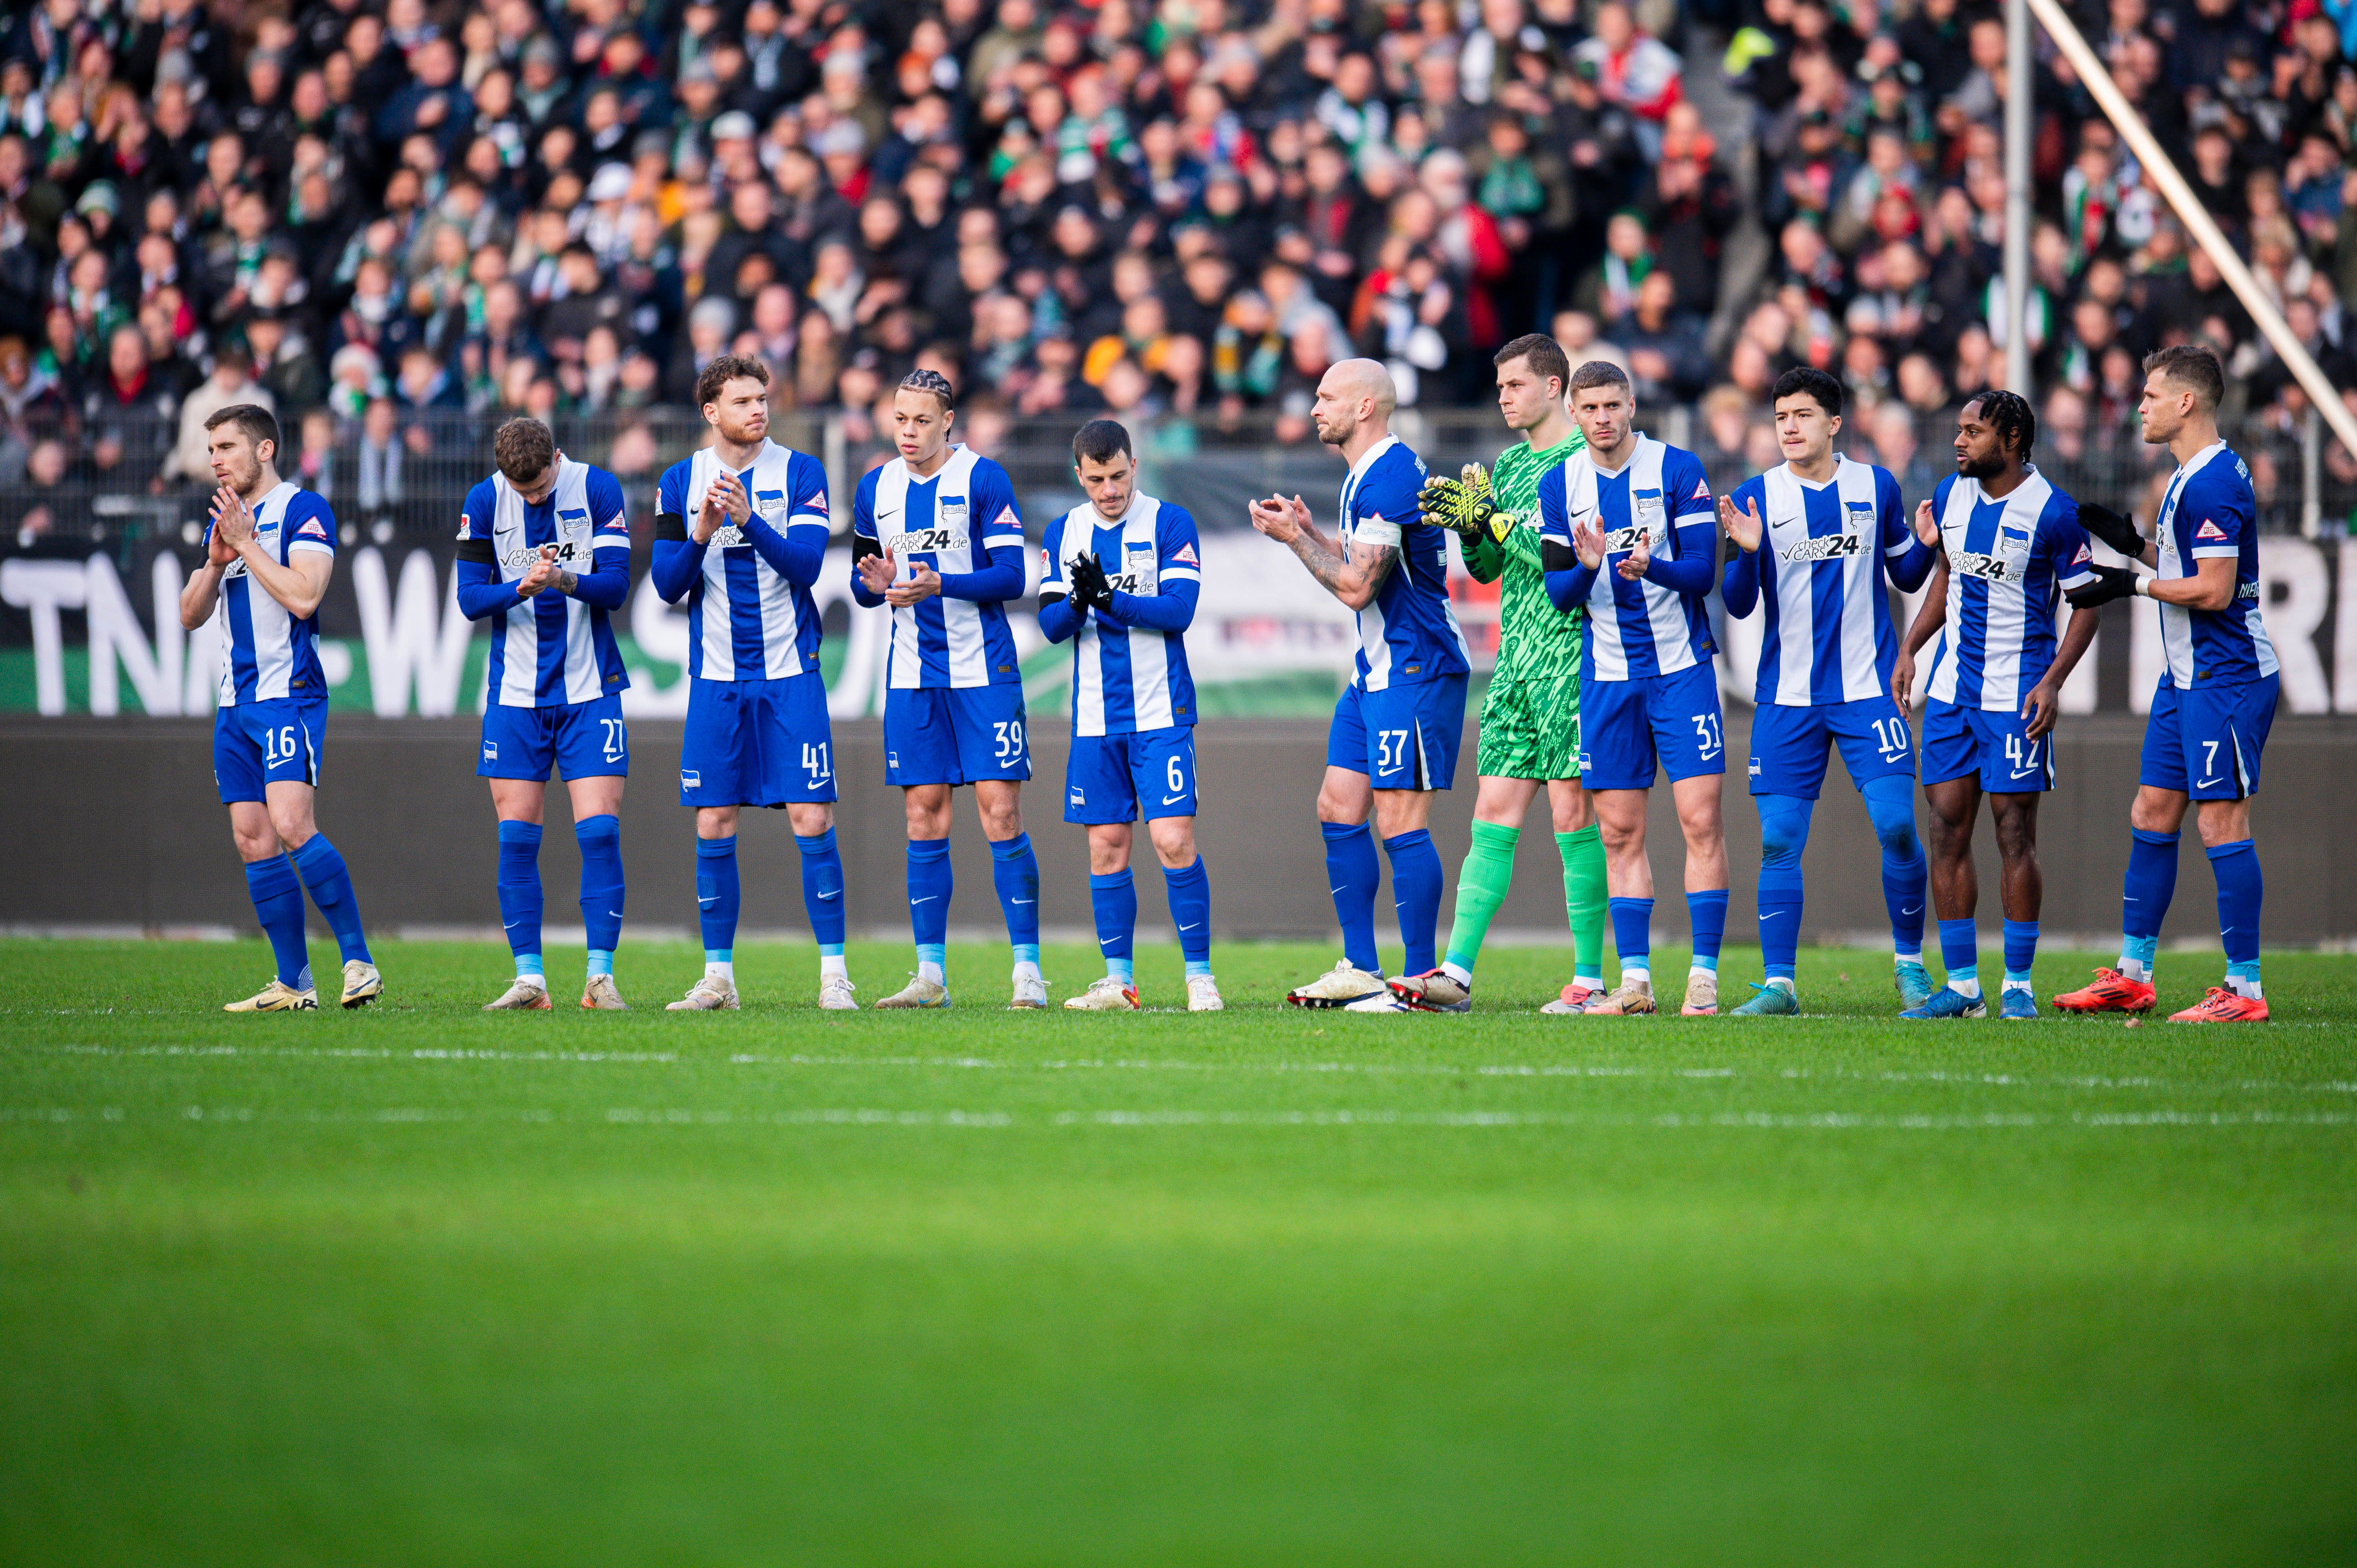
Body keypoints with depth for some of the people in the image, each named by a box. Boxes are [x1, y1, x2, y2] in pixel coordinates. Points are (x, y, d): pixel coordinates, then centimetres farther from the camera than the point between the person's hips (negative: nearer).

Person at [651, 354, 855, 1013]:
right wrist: (701, 535, -18)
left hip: (791, 673, -2)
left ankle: (833, 975, -3)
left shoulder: (800, 472, -1)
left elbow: (806, 564, -11)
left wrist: (749, 520, -26)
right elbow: (668, 584, 0)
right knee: (714, 827, 1)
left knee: (812, 820, -8)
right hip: (716, 679, 2)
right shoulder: (681, 481, 6)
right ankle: (718, 977, 9)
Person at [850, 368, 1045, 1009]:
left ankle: (1028, 971, -5)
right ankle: (931, 974, 7)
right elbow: (862, 581, 16)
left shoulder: (983, 479, -6)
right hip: (912, 676, 5)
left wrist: (940, 585, -24)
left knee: (1001, 814, -8)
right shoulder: (877, 489, 10)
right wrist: (873, 583, -8)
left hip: (983, 671, -4)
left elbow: (1010, 576, -10)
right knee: (924, 819, 4)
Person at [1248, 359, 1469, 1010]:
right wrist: (1310, 533, 14)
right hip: (1377, 667, 11)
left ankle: (1421, 978, -5)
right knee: (1338, 810, 10)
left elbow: (1357, 587, -20)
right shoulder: (1364, 476, 15)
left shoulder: (1391, 476, -18)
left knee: (1400, 823, -9)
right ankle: (1360, 971, 14)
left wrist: (1294, 540, -10)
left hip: (1415, 669, -11)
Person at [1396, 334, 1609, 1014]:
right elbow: (1487, 568, 20)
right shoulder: (1509, 464, 18)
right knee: (1493, 815, 2)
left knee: (1572, 814, -7)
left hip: (1571, 656, -8)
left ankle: (1590, 977, -2)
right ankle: (1457, 972, -2)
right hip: (1514, 662, 8)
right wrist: (1468, 526, 0)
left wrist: (1493, 518, -16)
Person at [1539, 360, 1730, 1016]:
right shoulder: (1560, 485, 5)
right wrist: (1587, 568, -19)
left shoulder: (1678, 470, -5)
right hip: (1607, 675, 3)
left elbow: (1702, 571, -9)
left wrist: (1651, 567, -29)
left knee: (1700, 819, -8)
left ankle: (1704, 975, -5)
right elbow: (1558, 591, 3)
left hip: (1681, 667, -3)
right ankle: (1635, 981, 7)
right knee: (1620, 831, 3)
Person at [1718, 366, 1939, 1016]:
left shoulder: (1876, 486, 4)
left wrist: (1928, 545, -6)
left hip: (1867, 689, 0)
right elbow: (1738, 604, 0)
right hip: (1787, 696, 0)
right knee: (1779, 840, -4)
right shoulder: (1756, 497, 2)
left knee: (1897, 826, -9)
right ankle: (1778, 983, 3)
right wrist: (1746, 552, -18)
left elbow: (1906, 576, 15)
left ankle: (1909, 962, 9)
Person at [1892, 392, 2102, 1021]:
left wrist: (2053, 682, -16)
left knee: (2014, 835, -5)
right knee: (1947, 833, 3)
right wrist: (1908, 648, 10)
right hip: (1950, 686, 6)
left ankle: (2018, 987, 3)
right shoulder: (1951, 495, 7)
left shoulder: (2052, 513, -11)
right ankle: (1963, 986, 8)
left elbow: (2087, 603, -6)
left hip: (2015, 694, -6)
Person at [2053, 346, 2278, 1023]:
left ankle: (2244, 990, -4)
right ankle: (2133, 976, 19)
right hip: (2189, 676, 11)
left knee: (2221, 822, -8)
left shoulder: (2211, 484, -19)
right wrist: (2136, 543, 15)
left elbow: (2214, 590, -22)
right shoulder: (2191, 476, 14)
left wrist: (2132, 584, -13)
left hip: (2225, 679, -11)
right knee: (2152, 814, 12)